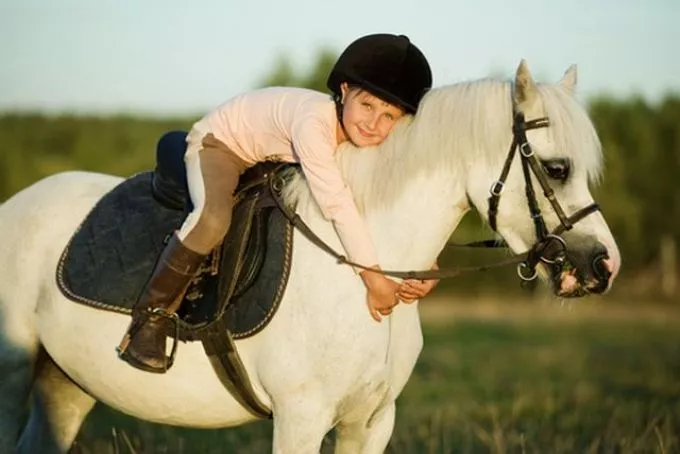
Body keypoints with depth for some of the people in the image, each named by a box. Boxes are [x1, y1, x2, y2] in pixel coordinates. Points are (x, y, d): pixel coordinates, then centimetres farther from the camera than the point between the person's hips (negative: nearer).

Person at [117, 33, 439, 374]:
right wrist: (375, 279, -42)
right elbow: (338, 204, -44)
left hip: (273, 161, 8)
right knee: (213, 218, -34)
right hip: (218, 143, -8)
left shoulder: (373, 144, -19)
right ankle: (151, 315, -18)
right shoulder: (313, 121, -41)